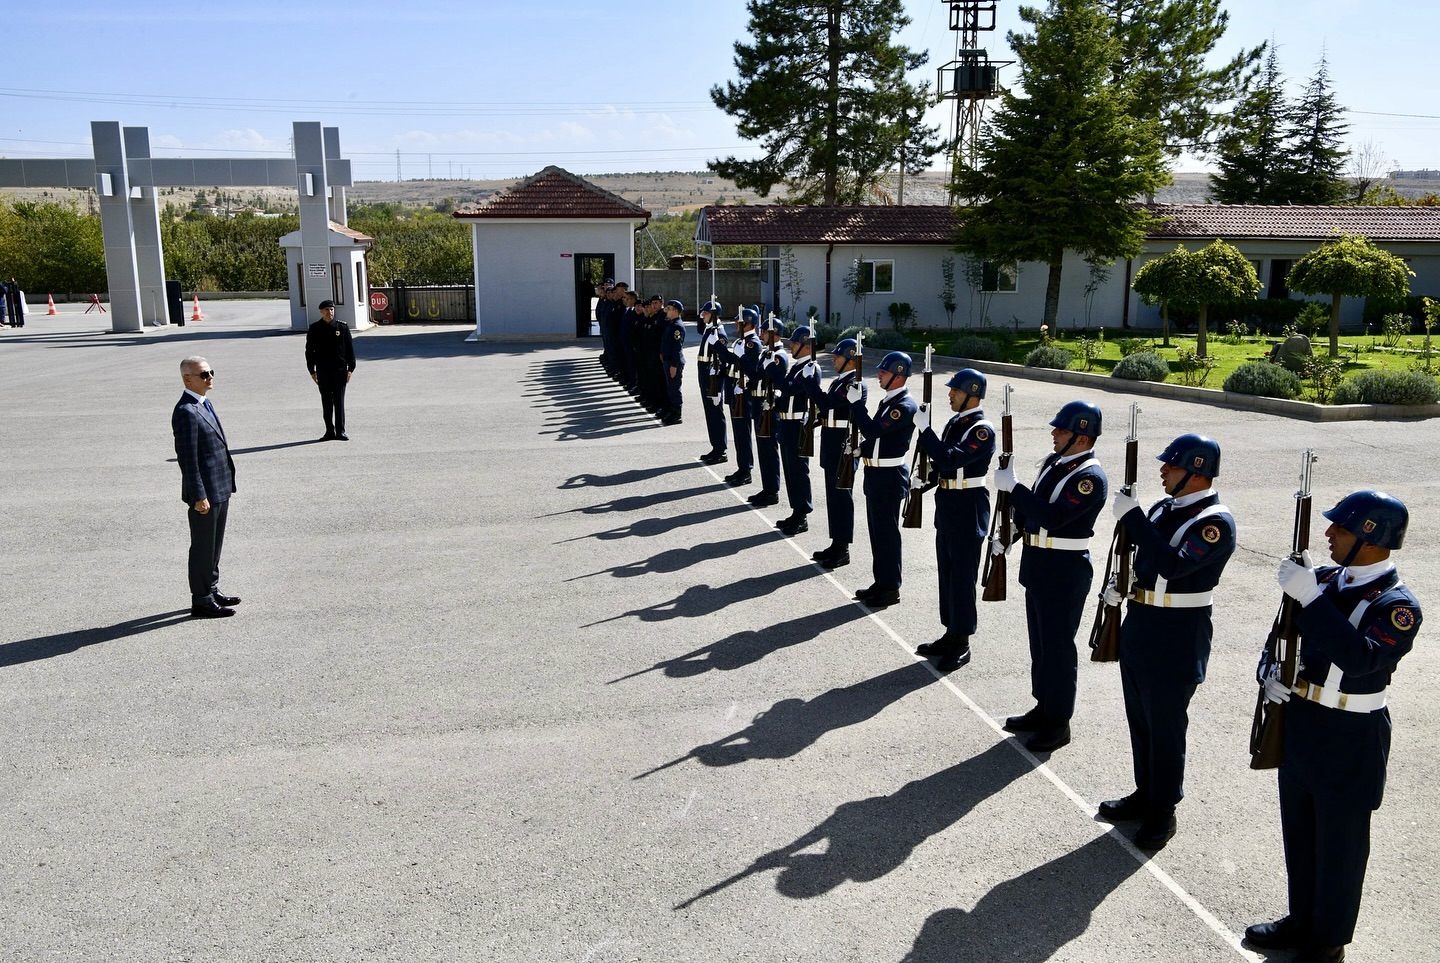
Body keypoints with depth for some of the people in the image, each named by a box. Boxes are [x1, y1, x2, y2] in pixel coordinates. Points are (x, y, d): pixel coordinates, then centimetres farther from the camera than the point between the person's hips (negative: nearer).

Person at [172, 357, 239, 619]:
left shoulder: (205, 405, 13)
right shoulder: (186, 412, -18)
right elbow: (187, 458, -21)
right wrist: (199, 496, -21)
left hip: (220, 489, 10)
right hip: (205, 492, -10)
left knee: (214, 545, 19)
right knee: (202, 548, 1)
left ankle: (212, 591, 32)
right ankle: (201, 601, 11)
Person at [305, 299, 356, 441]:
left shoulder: (342, 327, 1)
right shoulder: (314, 329, 3)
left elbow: (349, 348, 4)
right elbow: (309, 350, 6)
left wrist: (350, 368, -1)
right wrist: (312, 371, 2)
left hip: (340, 370, -1)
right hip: (322, 371, 1)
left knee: (339, 401, 1)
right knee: (326, 402, 6)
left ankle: (340, 431, 6)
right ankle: (329, 431, 13)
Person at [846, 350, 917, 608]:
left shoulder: (905, 406, -19)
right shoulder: (888, 400, 12)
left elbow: (873, 430, -25)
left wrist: (856, 402, -19)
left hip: (890, 477, -10)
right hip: (876, 473, 10)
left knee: (886, 531, -1)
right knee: (876, 529, 15)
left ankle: (890, 588, 9)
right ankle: (881, 582, 25)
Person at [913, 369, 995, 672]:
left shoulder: (982, 430, -17)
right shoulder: (954, 422, 11)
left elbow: (950, 459, -28)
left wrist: (925, 430, -25)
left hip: (968, 509, -9)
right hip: (947, 504, 9)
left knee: (962, 575, -1)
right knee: (947, 572, 15)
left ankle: (962, 644, 8)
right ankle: (951, 634, 26)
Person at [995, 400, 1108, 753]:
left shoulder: (1090, 478, -20)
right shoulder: (1054, 460, 8)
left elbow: (1051, 518, -30)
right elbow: (1033, 507, 18)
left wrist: (1012, 487, -27)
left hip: (1064, 573, -9)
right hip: (1037, 566, 9)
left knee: (1057, 647, 2)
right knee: (1040, 642, 18)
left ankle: (1059, 723, 14)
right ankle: (1043, 708, 32)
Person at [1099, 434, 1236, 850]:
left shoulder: (1216, 522, -18)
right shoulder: (1163, 507, 7)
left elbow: (1173, 565, -32)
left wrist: (1132, 517, -28)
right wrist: (1121, 586, 2)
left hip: (1177, 640, -8)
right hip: (1139, 628, 8)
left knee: (1165, 726, 4)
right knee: (1139, 720, 18)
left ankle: (1164, 811, 20)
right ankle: (1145, 793, 34)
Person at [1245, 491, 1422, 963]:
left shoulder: (1397, 605, -18)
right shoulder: (1324, 578, 1)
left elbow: (1361, 659, -35)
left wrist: (1311, 598, -38)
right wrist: (1270, 671, -10)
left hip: (1350, 741, -6)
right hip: (1300, 726, 7)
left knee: (1339, 844, 11)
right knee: (1299, 835, 21)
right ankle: (1302, 919, 40)